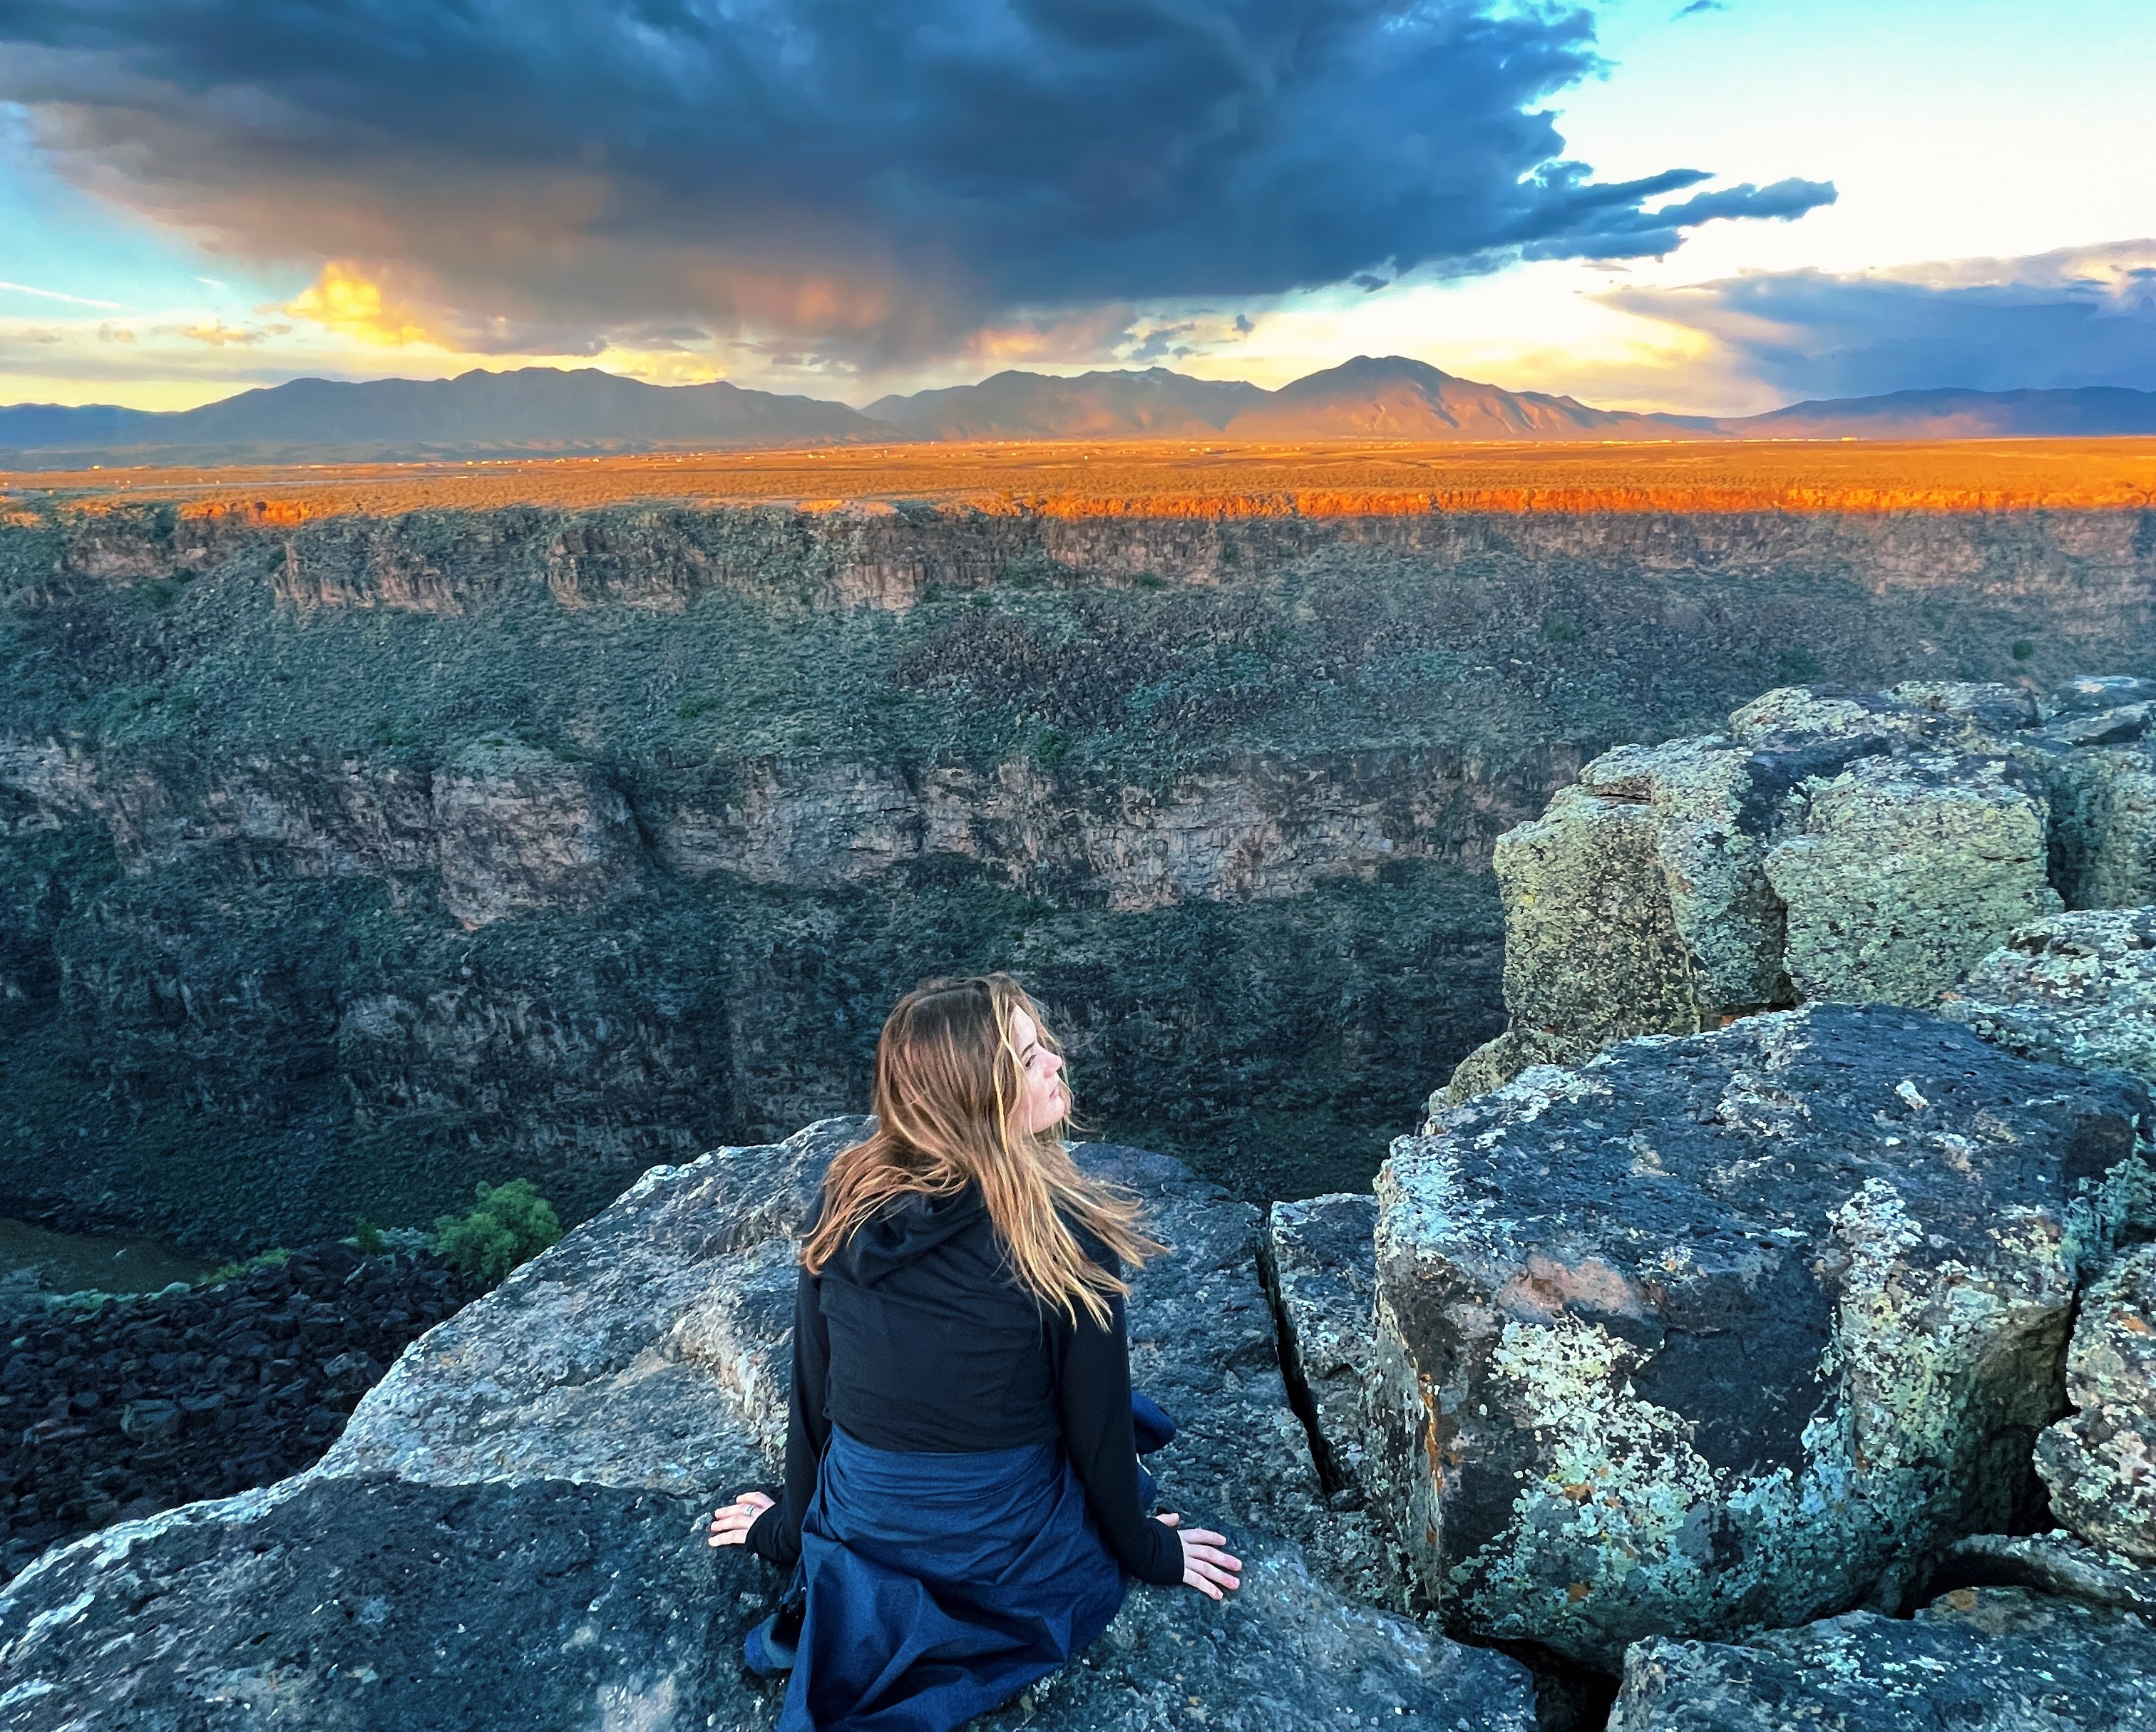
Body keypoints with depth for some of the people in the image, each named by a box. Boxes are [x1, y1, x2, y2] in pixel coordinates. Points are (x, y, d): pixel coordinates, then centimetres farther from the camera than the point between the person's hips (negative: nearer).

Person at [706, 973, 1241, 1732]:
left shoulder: (841, 1202, -12)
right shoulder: (1063, 1230, -24)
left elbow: (813, 1394, -2)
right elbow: (1098, 1422, -12)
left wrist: (793, 1528, 15)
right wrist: (1148, 1552, 6)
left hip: (857, 1538, 5)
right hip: (1014, 1564, -5)